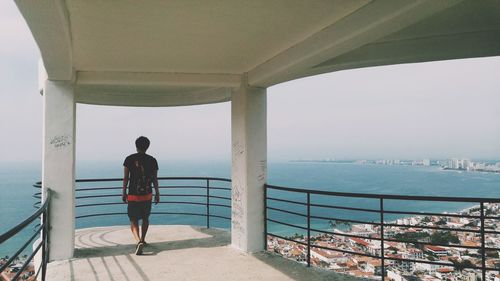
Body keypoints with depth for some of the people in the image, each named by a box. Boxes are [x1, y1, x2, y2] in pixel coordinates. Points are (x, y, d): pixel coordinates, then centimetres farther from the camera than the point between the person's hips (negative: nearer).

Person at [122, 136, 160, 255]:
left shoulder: (129, 159, -4)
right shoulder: (152, 160, -1)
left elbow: (125, 178, -3)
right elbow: (155, 179, 1)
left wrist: (124, 193, 7)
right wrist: (157, 193, 10)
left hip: (133, 195, -2)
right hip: (147, 194, 2)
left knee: (133, 220, 2)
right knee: (145, 218, 20)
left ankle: (139, 241, -19)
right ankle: (143, 240, 31)